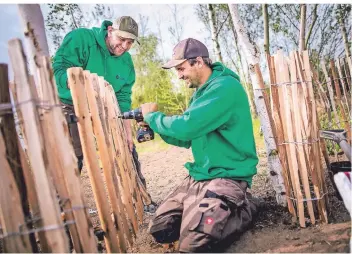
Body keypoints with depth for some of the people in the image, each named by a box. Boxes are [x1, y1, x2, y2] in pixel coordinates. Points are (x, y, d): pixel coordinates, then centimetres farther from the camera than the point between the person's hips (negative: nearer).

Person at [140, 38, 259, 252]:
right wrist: (154, 125, 2)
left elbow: (186, 126, -25)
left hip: (227, 176, -8)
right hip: (199, 175, 9)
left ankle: (244, 209, 3)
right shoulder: (201, 91, 13)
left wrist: (152, 116, -8)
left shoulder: (225, 86, -18)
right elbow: (187, 138, 17)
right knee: (160, 230, 3)